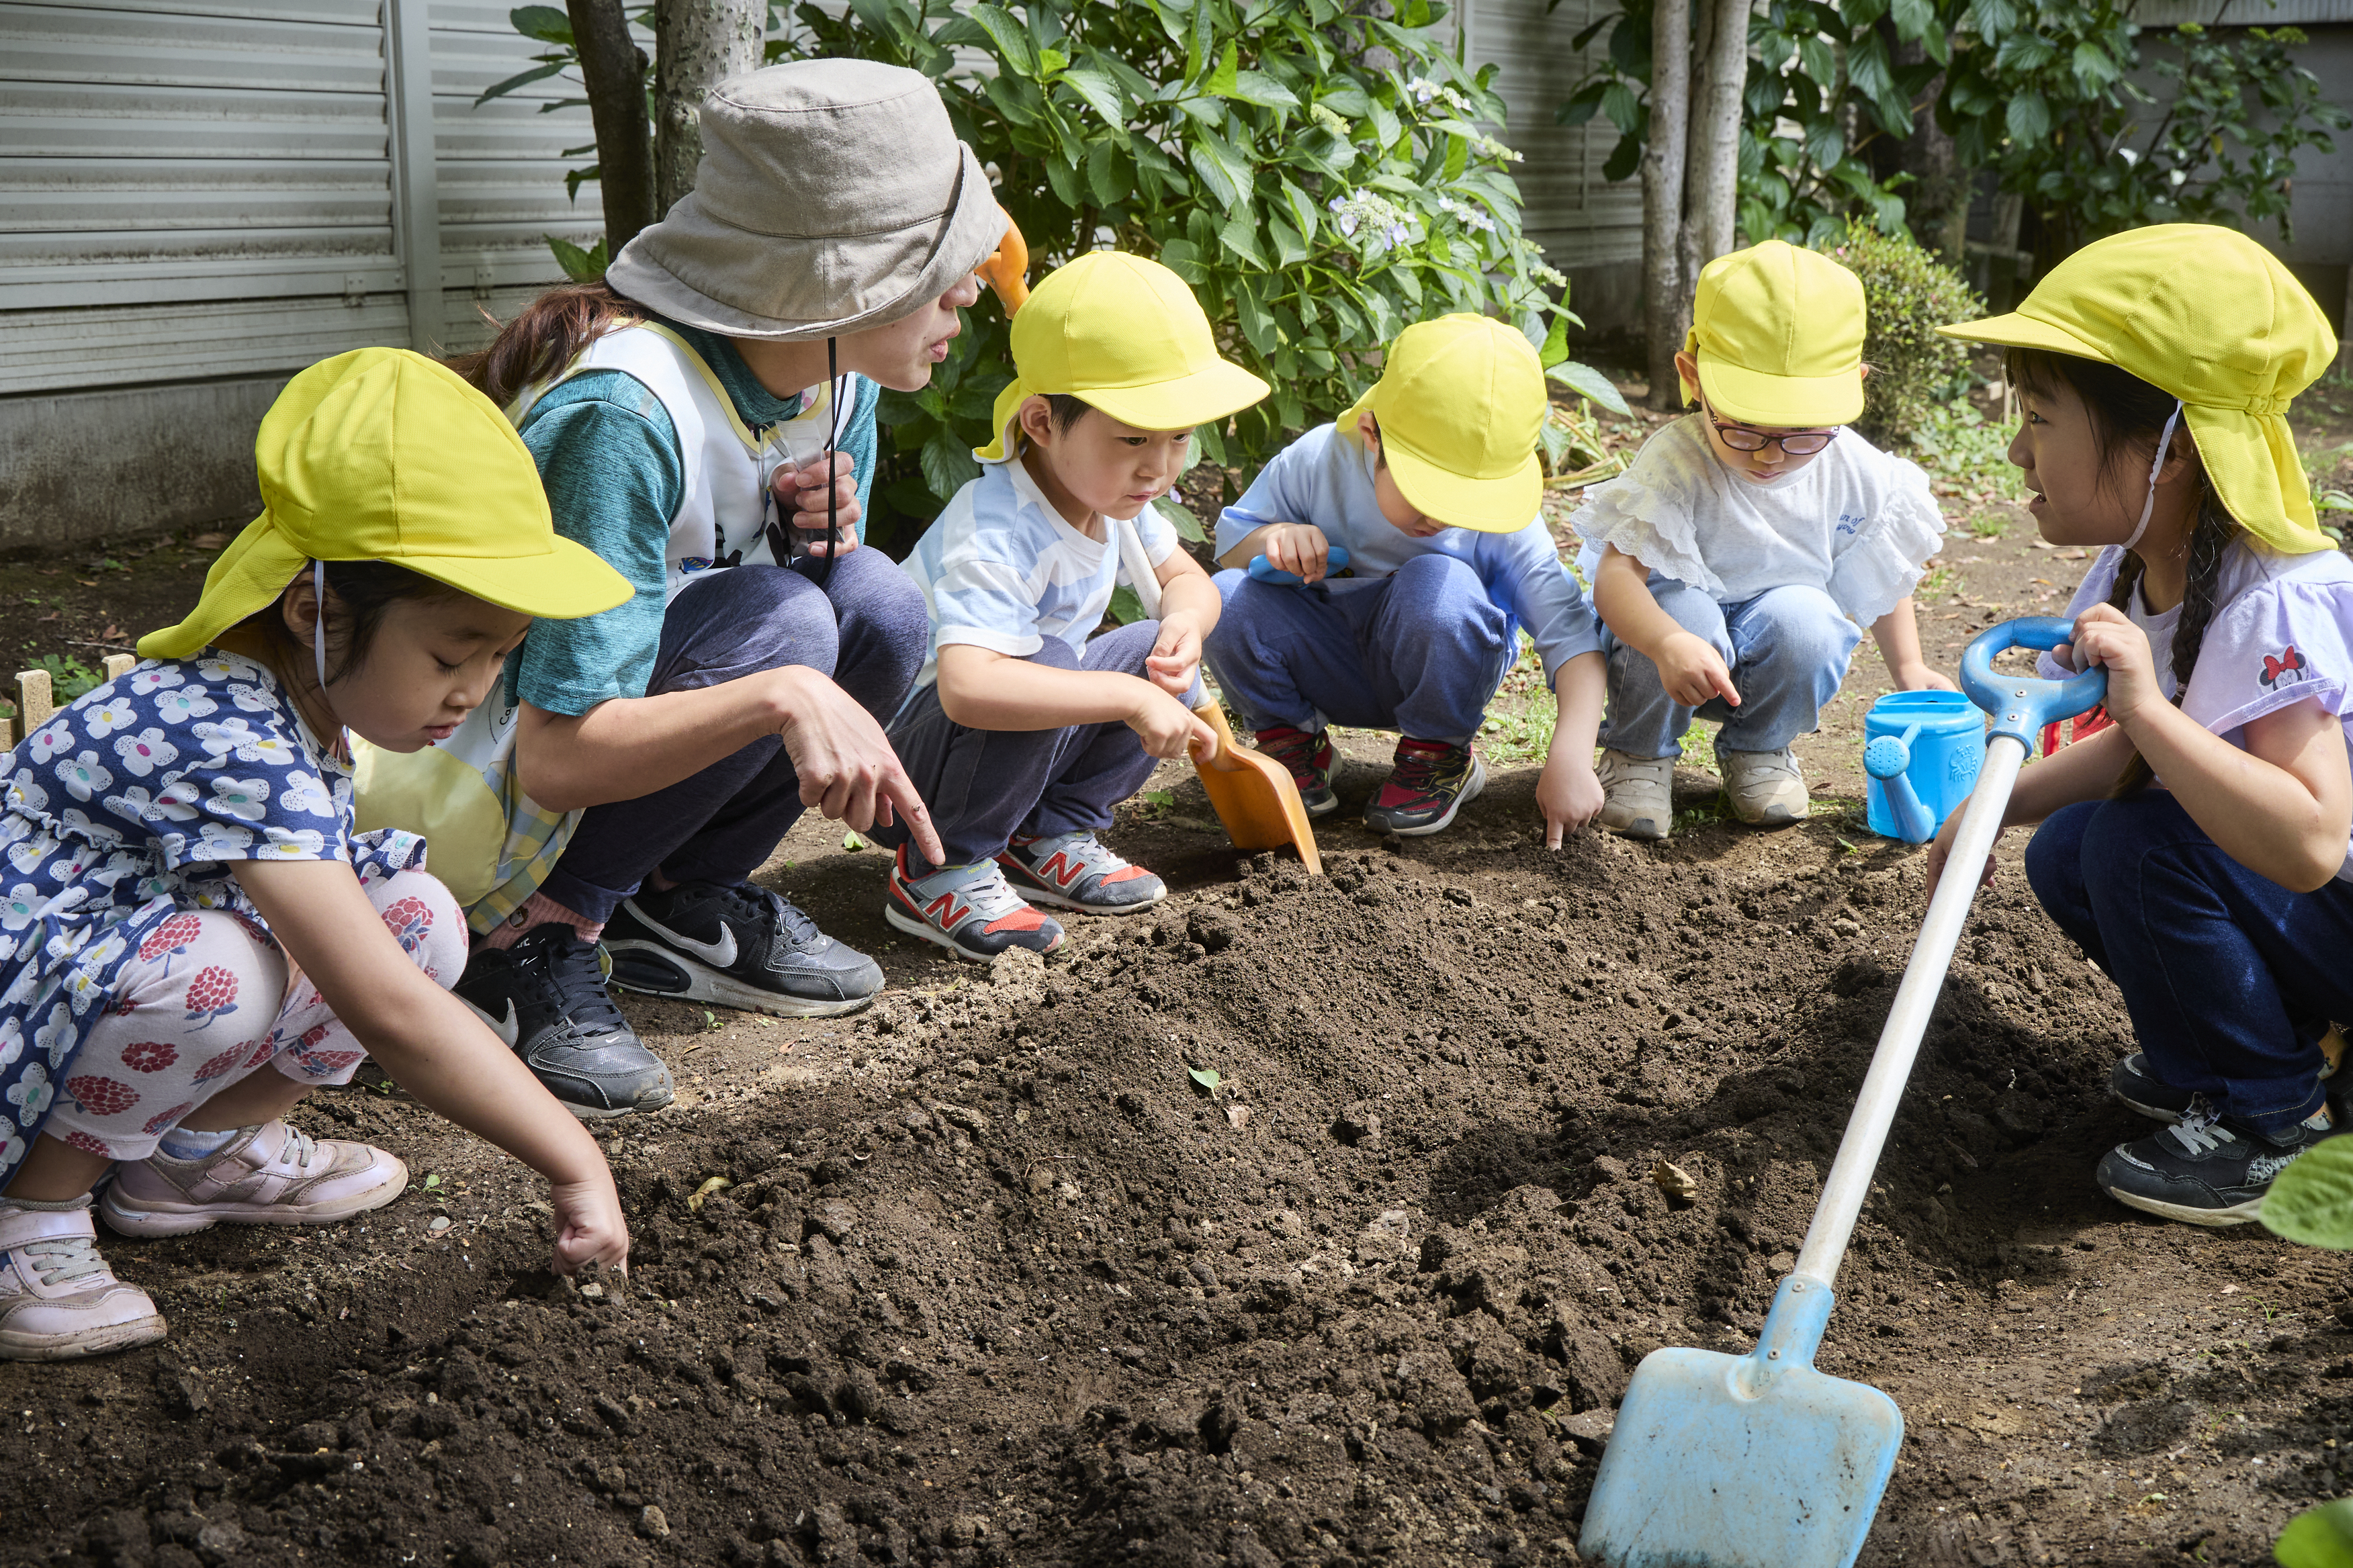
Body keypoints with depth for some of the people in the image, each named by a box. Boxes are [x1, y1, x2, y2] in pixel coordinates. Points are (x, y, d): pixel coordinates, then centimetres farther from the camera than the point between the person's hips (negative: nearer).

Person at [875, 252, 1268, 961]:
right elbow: (967, 685, -48)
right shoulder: (996, 536, -33)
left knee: (1161, 657, -3)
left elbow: (1186, 577, 12)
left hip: (1015, 759, 8)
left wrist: (1186, 623, -14)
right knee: (1040, 657, -34)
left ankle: (1049, 835, 6)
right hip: (903, 764, -8)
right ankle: (941, 871, -16)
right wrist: (1129, 698, -43)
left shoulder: (1110, 492, -4)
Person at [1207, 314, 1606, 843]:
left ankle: (1440, 756, -9)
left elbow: (1571, 638, -23)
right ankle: (1294, 744, 1)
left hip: (1436, 674, -2)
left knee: (1439, 585, -36)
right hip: (1334, 673, 2)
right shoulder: (1319, 461, -17)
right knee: (1227, 598, -27)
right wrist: (1275, 539, -27)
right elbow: (1229, 542, -2)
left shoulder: (1502, 520, -22)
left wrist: (1571, 756, -38)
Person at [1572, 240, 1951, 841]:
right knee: (1685, 615, -35)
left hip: (1775, 652, 3)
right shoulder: (1674, 463, -26)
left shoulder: (1854, 471, -11)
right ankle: (1639, 752, -5)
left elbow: (1881, 575, 8)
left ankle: (1759, 748, 2)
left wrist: (1908, 668, 5)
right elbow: (1616, 574, -36)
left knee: (1806, 619, -29)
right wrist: (1670, 645, -54)